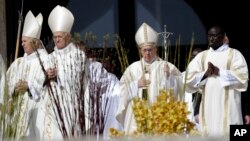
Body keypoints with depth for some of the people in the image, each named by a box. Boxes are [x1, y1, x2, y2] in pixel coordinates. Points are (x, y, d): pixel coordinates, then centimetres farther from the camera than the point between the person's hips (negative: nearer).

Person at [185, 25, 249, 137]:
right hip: (208, 106, 4)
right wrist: (205, 74, -11)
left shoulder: (234, 54, 4)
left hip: (227, 106, -4)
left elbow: (242, 77, -8)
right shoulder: (201, 56, 15)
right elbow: (188, 78, 6)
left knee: (227, 134, -11)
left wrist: (219, 72, -13)